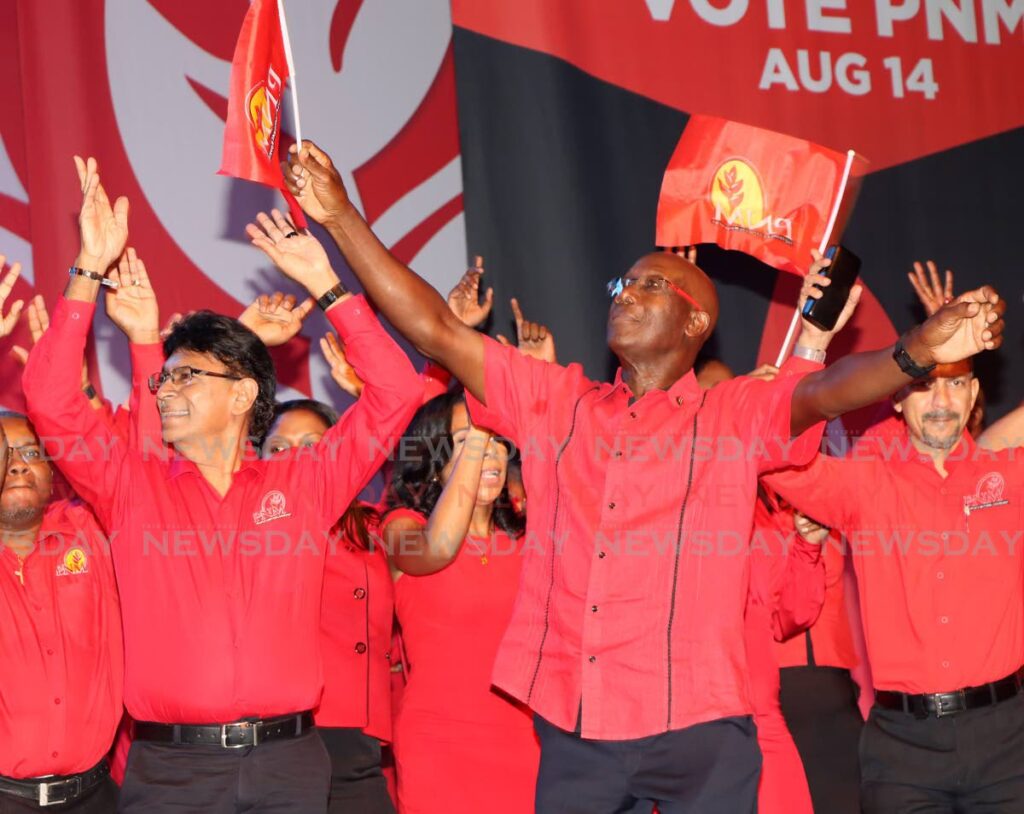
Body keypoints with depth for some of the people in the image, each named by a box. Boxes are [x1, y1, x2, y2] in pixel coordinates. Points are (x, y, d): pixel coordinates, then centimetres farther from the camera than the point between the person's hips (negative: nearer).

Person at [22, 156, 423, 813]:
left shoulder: (303, 485, 9)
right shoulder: (131, 485, 9)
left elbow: (395, 393, 5)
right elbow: (51, 400, -3)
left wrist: (325, 285, 1)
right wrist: (90, 272, -6)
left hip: (289, 760, 0)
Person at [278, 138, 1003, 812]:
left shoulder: (738, 416, 3)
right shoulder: (556, 402, 12)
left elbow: (829, 389, -15)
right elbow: (436, 330, 10)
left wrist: (917, 351, -36)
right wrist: (340, 217, 5)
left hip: (698, 732, -3)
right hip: (571, 730, 3)